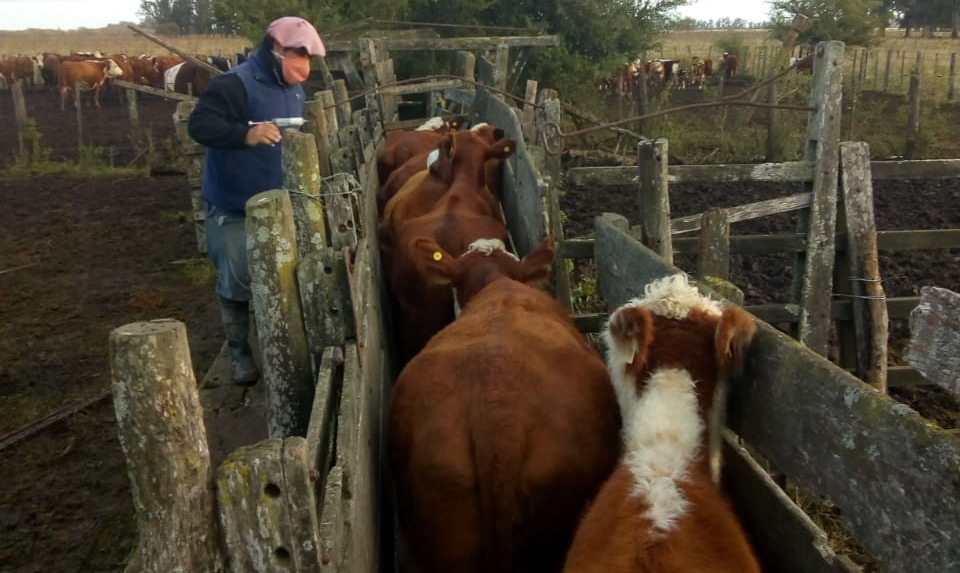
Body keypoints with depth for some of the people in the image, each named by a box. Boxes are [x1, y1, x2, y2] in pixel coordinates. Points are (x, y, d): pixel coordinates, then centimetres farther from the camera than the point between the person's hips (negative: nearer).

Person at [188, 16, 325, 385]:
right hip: (231, 206, -7)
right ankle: (239, 352, 19)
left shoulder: (294, 89, 7)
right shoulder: (237, 84, -20)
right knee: (236, 281, 1)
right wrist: (245, 134, -41)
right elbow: (199, 125, -29)